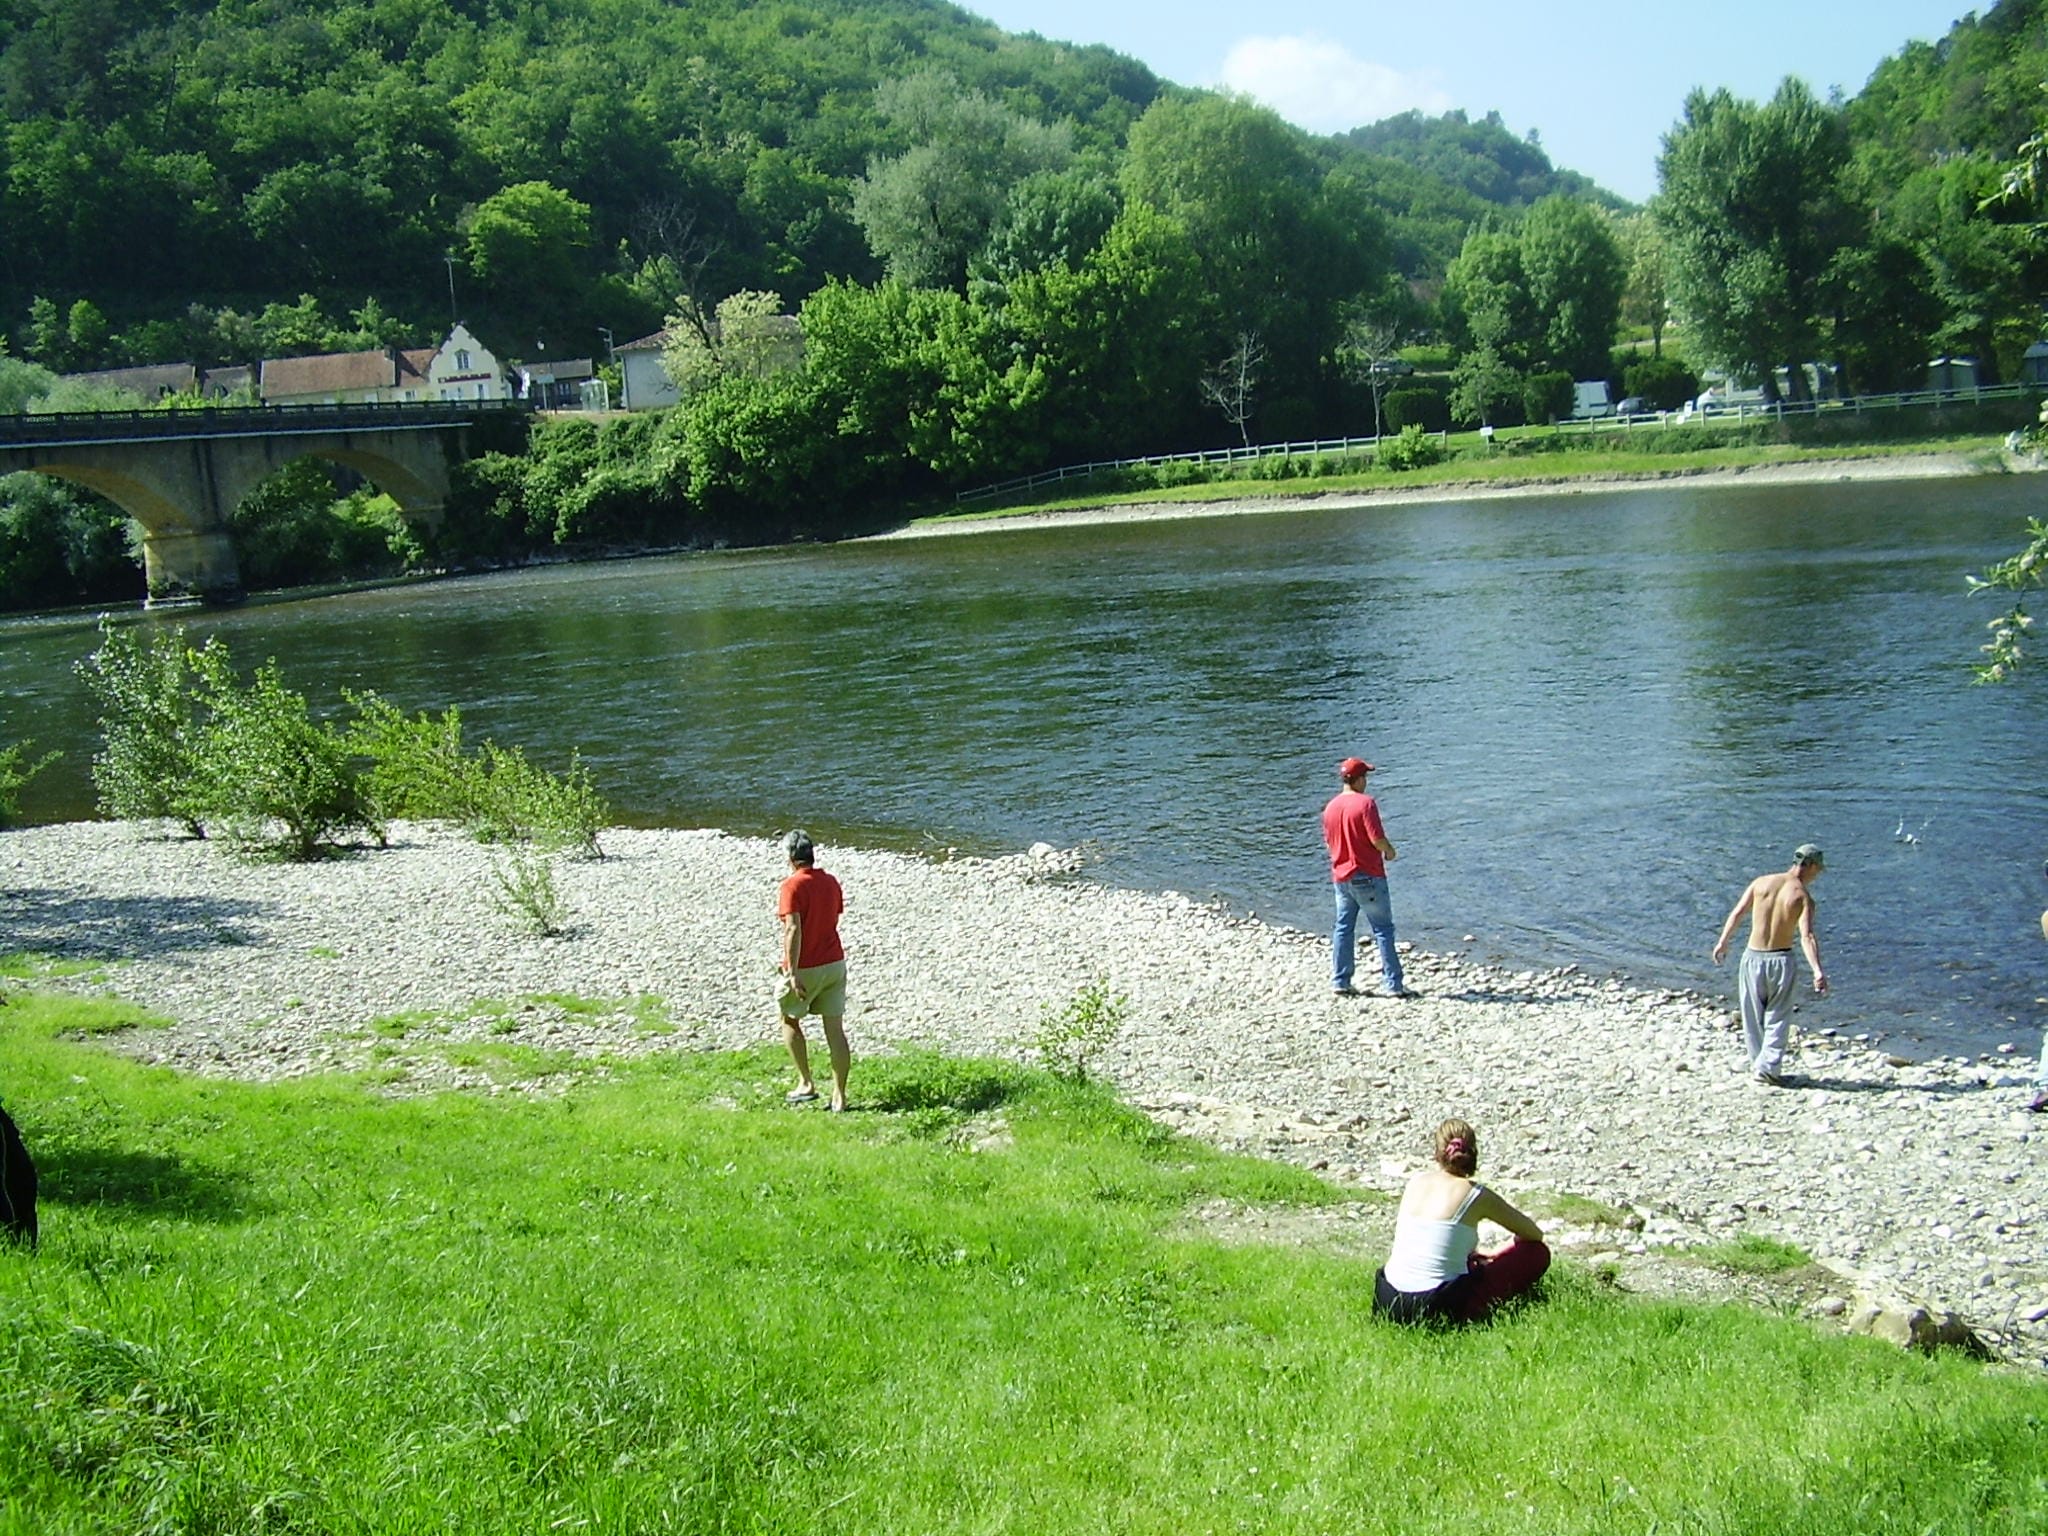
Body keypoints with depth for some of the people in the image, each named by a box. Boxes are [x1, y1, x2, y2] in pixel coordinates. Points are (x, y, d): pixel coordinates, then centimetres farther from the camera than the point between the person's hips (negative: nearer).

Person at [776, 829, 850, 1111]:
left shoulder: (792, 886, -15)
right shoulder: (830, 882, 6)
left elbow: (794, 930, -23)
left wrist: (793, 972, -23)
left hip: (805, 969, -5)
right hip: (834, 963, 5)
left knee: (789, 1020, 17)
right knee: (835, 1029, 5)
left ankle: (806, 1084, 14)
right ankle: (839, 1096, 7)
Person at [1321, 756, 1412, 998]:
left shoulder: (1330, 807, 6)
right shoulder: (1365, 803, -14)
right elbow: (1377, 839, -19)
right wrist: (1389, 851, 0)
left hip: (1341, 876, 6)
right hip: (1367, 876, -6)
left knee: (1343, 929, 12)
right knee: (1383, 929, -1)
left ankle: (1341, 982, 12)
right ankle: (1394, 985, -2)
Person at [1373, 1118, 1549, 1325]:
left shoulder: (1416, 1182, 8)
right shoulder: (1477, 1196, -4)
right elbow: (1535, 1234, 10)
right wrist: (1490, 1256, 29)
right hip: (1435, 1309, -7)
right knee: (1538, 1254, 5)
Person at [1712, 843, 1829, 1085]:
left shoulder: (1761, 882, 1)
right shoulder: (1803, 897, -9)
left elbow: (1737, 913, 1)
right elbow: (1807, 936, -20)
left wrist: (1723, 941, 12)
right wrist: (1817, 971, -26)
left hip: (1753, 957, 3)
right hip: (1780, 960, -3)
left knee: (1753, 1016, 16)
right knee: (1777, 1018, 10)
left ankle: (1758, 1063, 26)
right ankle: (1768, 1067, 2)